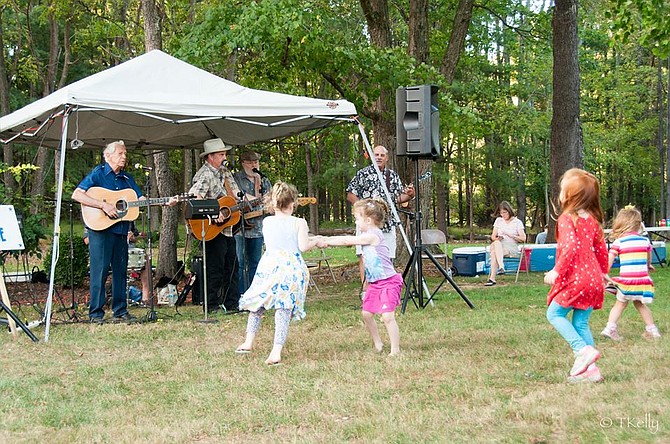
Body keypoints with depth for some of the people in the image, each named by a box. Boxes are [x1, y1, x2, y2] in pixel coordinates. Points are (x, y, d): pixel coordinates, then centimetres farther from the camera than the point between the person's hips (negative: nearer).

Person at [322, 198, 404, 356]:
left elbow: (348, 241, -15)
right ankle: (377, 344, 25)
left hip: (388, 282, -10)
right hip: (374, 283, 10)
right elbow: (349, 239, 18)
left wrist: (327, 241, -9)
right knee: (367, 314, 11)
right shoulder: (366, 235, 11)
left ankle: (395, 349, -9)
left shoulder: (373, 235, -18)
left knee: (387, 316, -14)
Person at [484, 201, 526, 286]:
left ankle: (492, 278, -44)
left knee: (494, 251, -35)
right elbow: (493, 236, 16)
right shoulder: (498, 220, 19)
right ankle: (501, 268, -52)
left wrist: (511, 235, -13)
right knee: (495, 244, -36)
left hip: (512, 248, -3)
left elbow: (523, 238, -2)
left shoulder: (517, 222, 7)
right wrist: (497, 238, -7)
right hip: (499, 245, 3)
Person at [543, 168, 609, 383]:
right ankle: (590, 368, 6)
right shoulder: (592, 219, 12)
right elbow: (601, 248, 18)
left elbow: (570, 247, -23)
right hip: (593, 279, 8)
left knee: (554, 313, 5)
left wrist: (557, 271, -22)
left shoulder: (567, 219, -11)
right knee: (581, 322, 11)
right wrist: (603, 272, 30)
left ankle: (583, 350, -11)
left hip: (574, 278, -8)